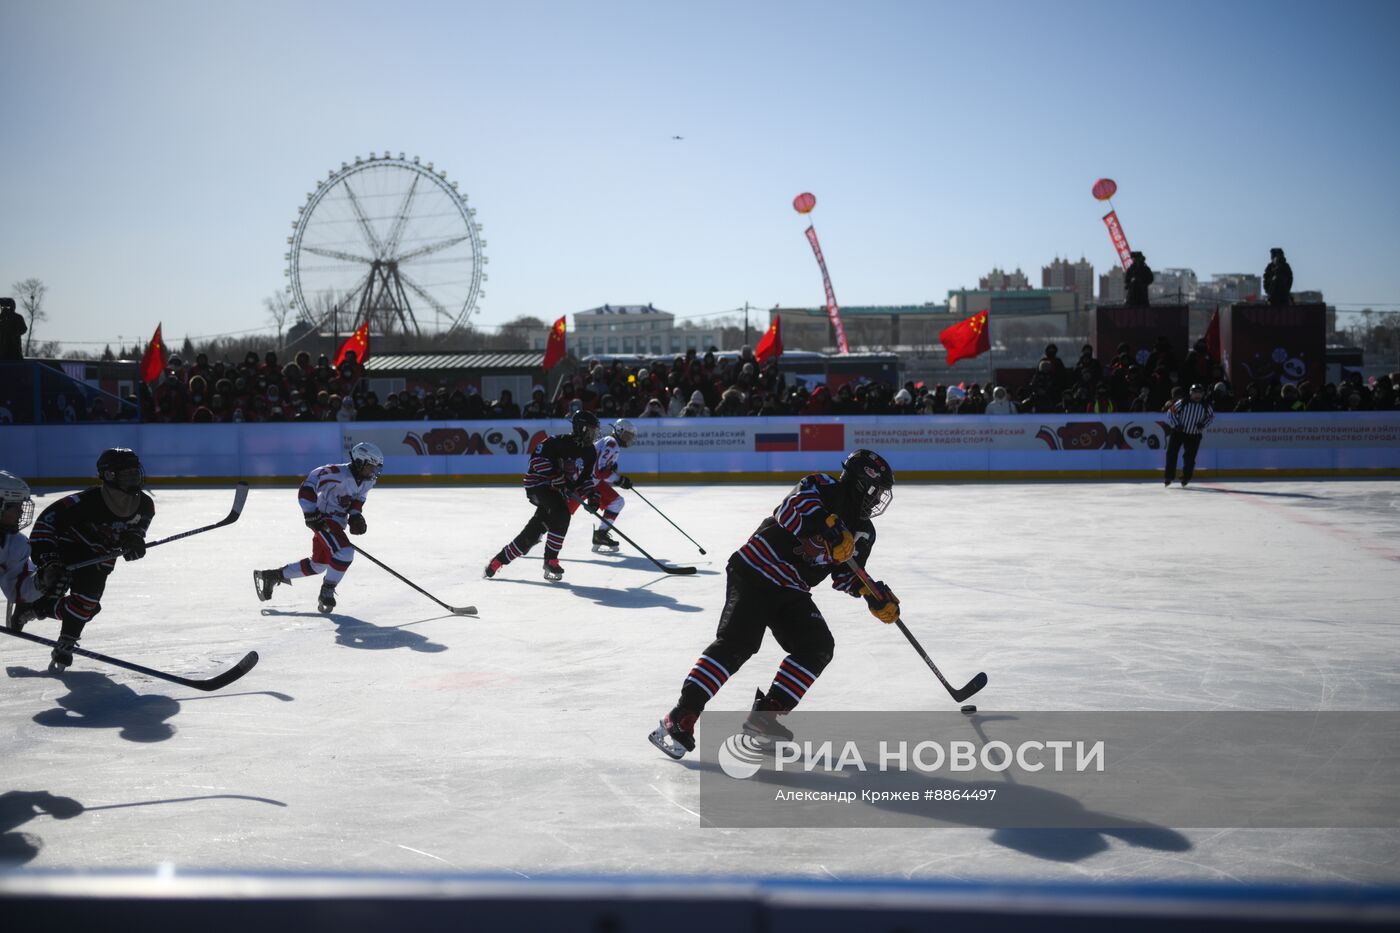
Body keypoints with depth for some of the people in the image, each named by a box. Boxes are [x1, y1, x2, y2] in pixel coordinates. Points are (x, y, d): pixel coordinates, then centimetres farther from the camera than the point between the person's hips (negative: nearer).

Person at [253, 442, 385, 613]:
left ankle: (272, 576, 31)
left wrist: (355, 515, -5)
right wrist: (311, 513, -28)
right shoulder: (339, 474, -27)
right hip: (323, 519, -10)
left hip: (337, 521, 10)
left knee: (318, 564, 17)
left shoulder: (368, 481, -2)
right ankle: (327, 593, -7)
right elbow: (309, 483, -26)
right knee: (344, 552, -23)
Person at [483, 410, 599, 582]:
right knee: (561, 514, -31)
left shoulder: (589, 453, 5)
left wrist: (591, 494, -6)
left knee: (531, 534, 5)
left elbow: (586, 477, 13)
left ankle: (498, 560, 21)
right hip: (539, 484, -7)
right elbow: (537, 457, -23)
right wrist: (557, 478, -29)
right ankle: (550, 561, -21)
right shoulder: (558, 442, -18)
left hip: (559, 491, 7)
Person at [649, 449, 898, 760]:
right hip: (754, 573, -8)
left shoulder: (863, 532, 14)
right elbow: (795, 507, -27)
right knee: (735, 643, -21)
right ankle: (680, 718, -23)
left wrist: (875, 596, 3)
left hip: (792, 592, 9)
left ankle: (764, 715, 0)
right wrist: (828, 527, -38)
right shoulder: (824, 488, -9)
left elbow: (847, 575, 18)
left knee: (818, 647, -5)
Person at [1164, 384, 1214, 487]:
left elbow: (1211, 416, 11)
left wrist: (1203, 424, -6)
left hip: (1194, 436, 1)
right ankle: (1169, 476, 9)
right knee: (1171, 453, -4)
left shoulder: (1206, 405, -6)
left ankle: (1186, 478, 13)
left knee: (1189, 457, -3)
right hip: (1178, 432, -1)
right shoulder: (1182, 402, -15)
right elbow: (1170, 412, -6)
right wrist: (1176, 425, -15)